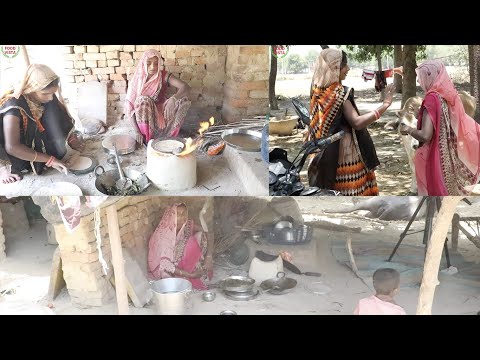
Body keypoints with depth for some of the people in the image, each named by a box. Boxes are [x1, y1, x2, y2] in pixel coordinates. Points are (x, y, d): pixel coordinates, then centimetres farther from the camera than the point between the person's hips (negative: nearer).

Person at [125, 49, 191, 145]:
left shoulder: (164, 76, -9)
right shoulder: (137, 81, -11)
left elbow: (185, 87, -24)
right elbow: (130, 108, -14)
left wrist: (172, 100, -45)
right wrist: (137, 132, -27)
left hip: (162, 114, 2)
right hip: (144, 118, -2)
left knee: (183, 99, -22)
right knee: (143, 100, -32)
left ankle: (169, 137, -13)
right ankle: (146, 140, -22)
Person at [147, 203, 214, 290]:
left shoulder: (187, 226, -12)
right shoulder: (163, 235, -27)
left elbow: (207, 236, -9)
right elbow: (165, 265, -31)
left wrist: (209, 257, -26)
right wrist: (189, 275, -35)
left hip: (183, 262, 6)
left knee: (200, 236, -14)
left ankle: (202, 271, -9)